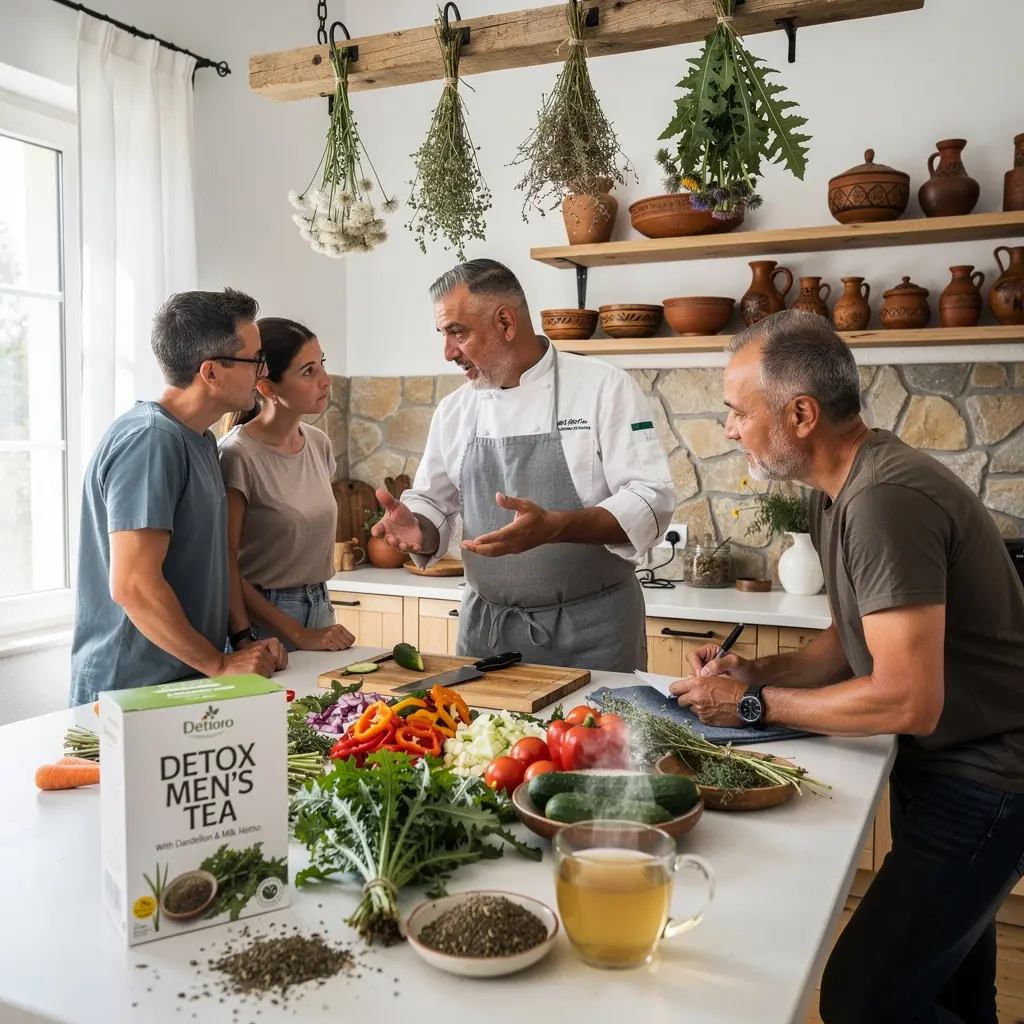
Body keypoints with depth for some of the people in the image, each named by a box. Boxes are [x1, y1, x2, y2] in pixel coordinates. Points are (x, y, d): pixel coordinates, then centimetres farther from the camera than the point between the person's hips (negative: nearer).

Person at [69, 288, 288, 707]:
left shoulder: (200, 438, 10)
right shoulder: (149, 441, -20)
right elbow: (133, 585, -26)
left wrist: (242, 637, 4)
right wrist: (220, 664, -17)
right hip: (130, 692, -9)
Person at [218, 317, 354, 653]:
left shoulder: (319, 444, 5)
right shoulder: (237, 456, -16)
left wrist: (322, 617, 10)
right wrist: (298, 634, -15)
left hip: (320, 612, 6)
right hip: (261, 620, -6)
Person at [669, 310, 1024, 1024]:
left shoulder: (885, 501, -27)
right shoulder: (843, 490, 4)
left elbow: (909, 700, -30)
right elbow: (851, 644, 12)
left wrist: (756, 703, -20)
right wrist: (754, 672, -5)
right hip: (945, 763, 10)